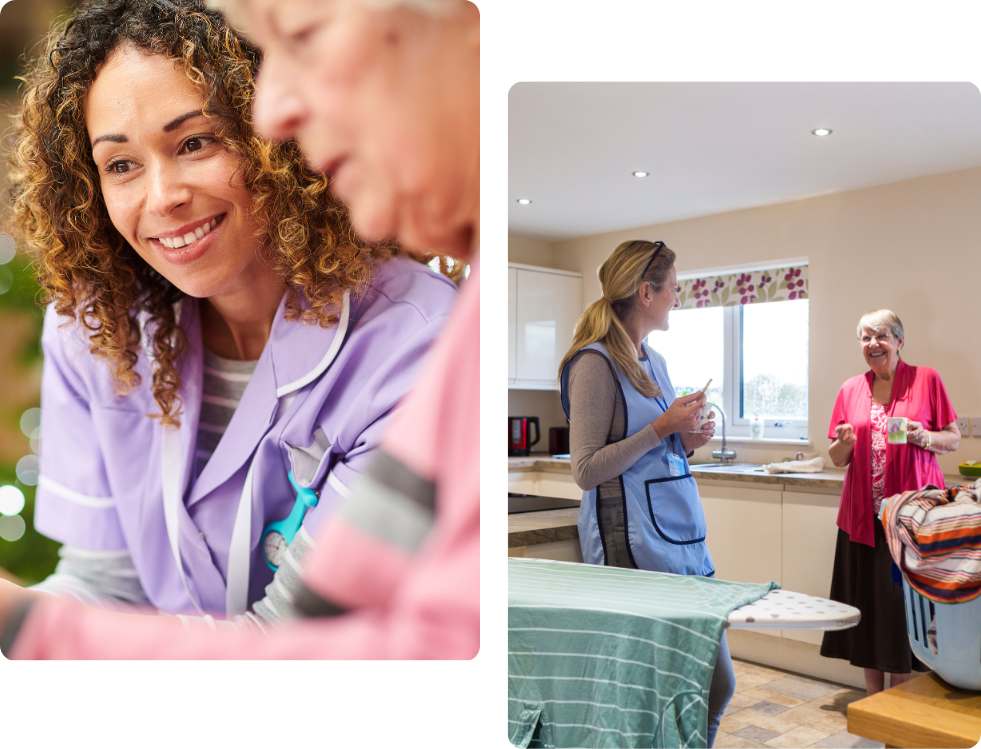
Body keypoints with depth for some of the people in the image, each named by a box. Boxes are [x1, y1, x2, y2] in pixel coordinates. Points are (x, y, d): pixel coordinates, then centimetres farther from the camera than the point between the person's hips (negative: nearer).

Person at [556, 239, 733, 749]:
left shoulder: (654, 361, 16)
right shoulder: (595, 363, -10)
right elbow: (587, 470, -13)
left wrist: (688, 441, 7)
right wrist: (661, 429, -15)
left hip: (683, 534, 9)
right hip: (633, 541, -8)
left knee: (717, 686, 10)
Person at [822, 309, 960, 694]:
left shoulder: (926, 379, 2)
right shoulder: (850, 390, 10)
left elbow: (954, 439, 5)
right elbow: (838, 458, 12)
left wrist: (923, 437, -15)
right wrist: (845, 443, -10)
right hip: (863, 515, 3)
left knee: (904, 601, -1)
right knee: (866, 603, 7)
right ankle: (873, 697, 20)